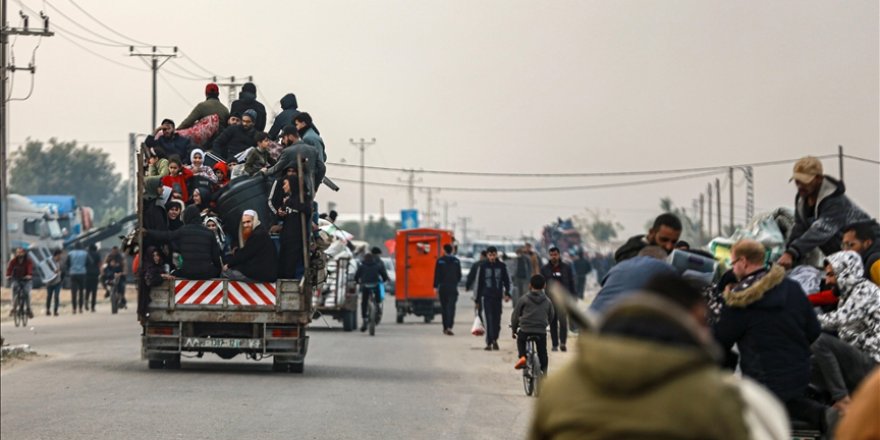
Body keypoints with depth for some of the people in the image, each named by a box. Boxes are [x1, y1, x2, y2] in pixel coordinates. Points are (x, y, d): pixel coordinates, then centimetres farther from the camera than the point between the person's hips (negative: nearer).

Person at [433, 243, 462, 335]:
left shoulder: (440, 261, -4)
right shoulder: (456, 261, 2)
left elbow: (437, 275, -6)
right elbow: (459, 275, 7)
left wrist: (435, 287, -4)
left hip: (443, 287, 0)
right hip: (453, 287, 0)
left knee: (444, 307, 11)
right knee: (451, 307, -5)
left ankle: (445, 328, 16)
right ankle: (449, 327, -21)